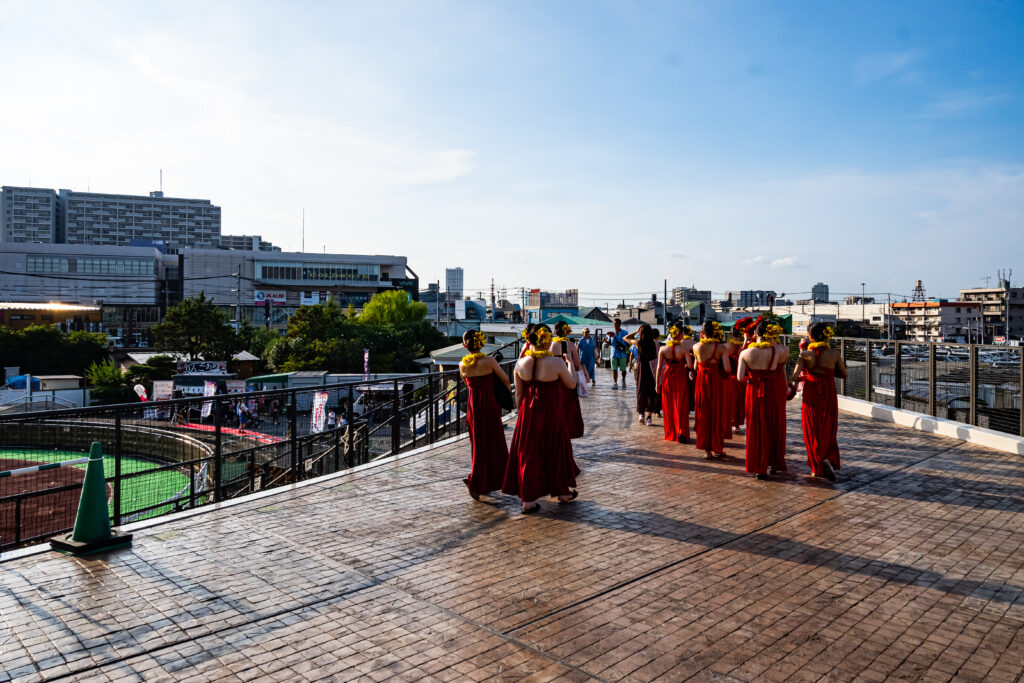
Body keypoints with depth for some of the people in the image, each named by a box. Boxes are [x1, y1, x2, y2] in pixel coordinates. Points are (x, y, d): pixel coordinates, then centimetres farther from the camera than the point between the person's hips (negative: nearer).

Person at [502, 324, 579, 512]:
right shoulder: (556, 363, -16)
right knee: (555, 451, 15)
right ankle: (562, 492, 32)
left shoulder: (521, 364, -5)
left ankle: (528, 500, 13)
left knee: (528, 454, 10)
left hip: (528, 415, 3)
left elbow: (518, 393, 2)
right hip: (552, 416, -3)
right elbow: (572, 384, -1)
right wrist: (569, 365, 14)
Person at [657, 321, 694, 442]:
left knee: (668, 406, 13)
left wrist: (657, 383, 3)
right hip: (680, 378, -2)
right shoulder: (683, 349, -11)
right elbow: (690, 365, -16)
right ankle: (681, 432, -5)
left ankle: (670, 434, 21)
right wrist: (684, 366, 7)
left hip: (667, 378, 2)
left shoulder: (663, 349, -6)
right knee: (681, 406, 6)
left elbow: (659, 367, -4)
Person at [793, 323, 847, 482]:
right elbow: (844, 375, 4)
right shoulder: (835, 354, -8)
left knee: (812, 432, 11)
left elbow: (795, 377, -17)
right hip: (828, 396, 1)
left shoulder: (805, 354, -12)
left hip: (810, 396, -1)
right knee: (828, 431, 15)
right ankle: (828, 459, -8)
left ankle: (816, 467, 14)